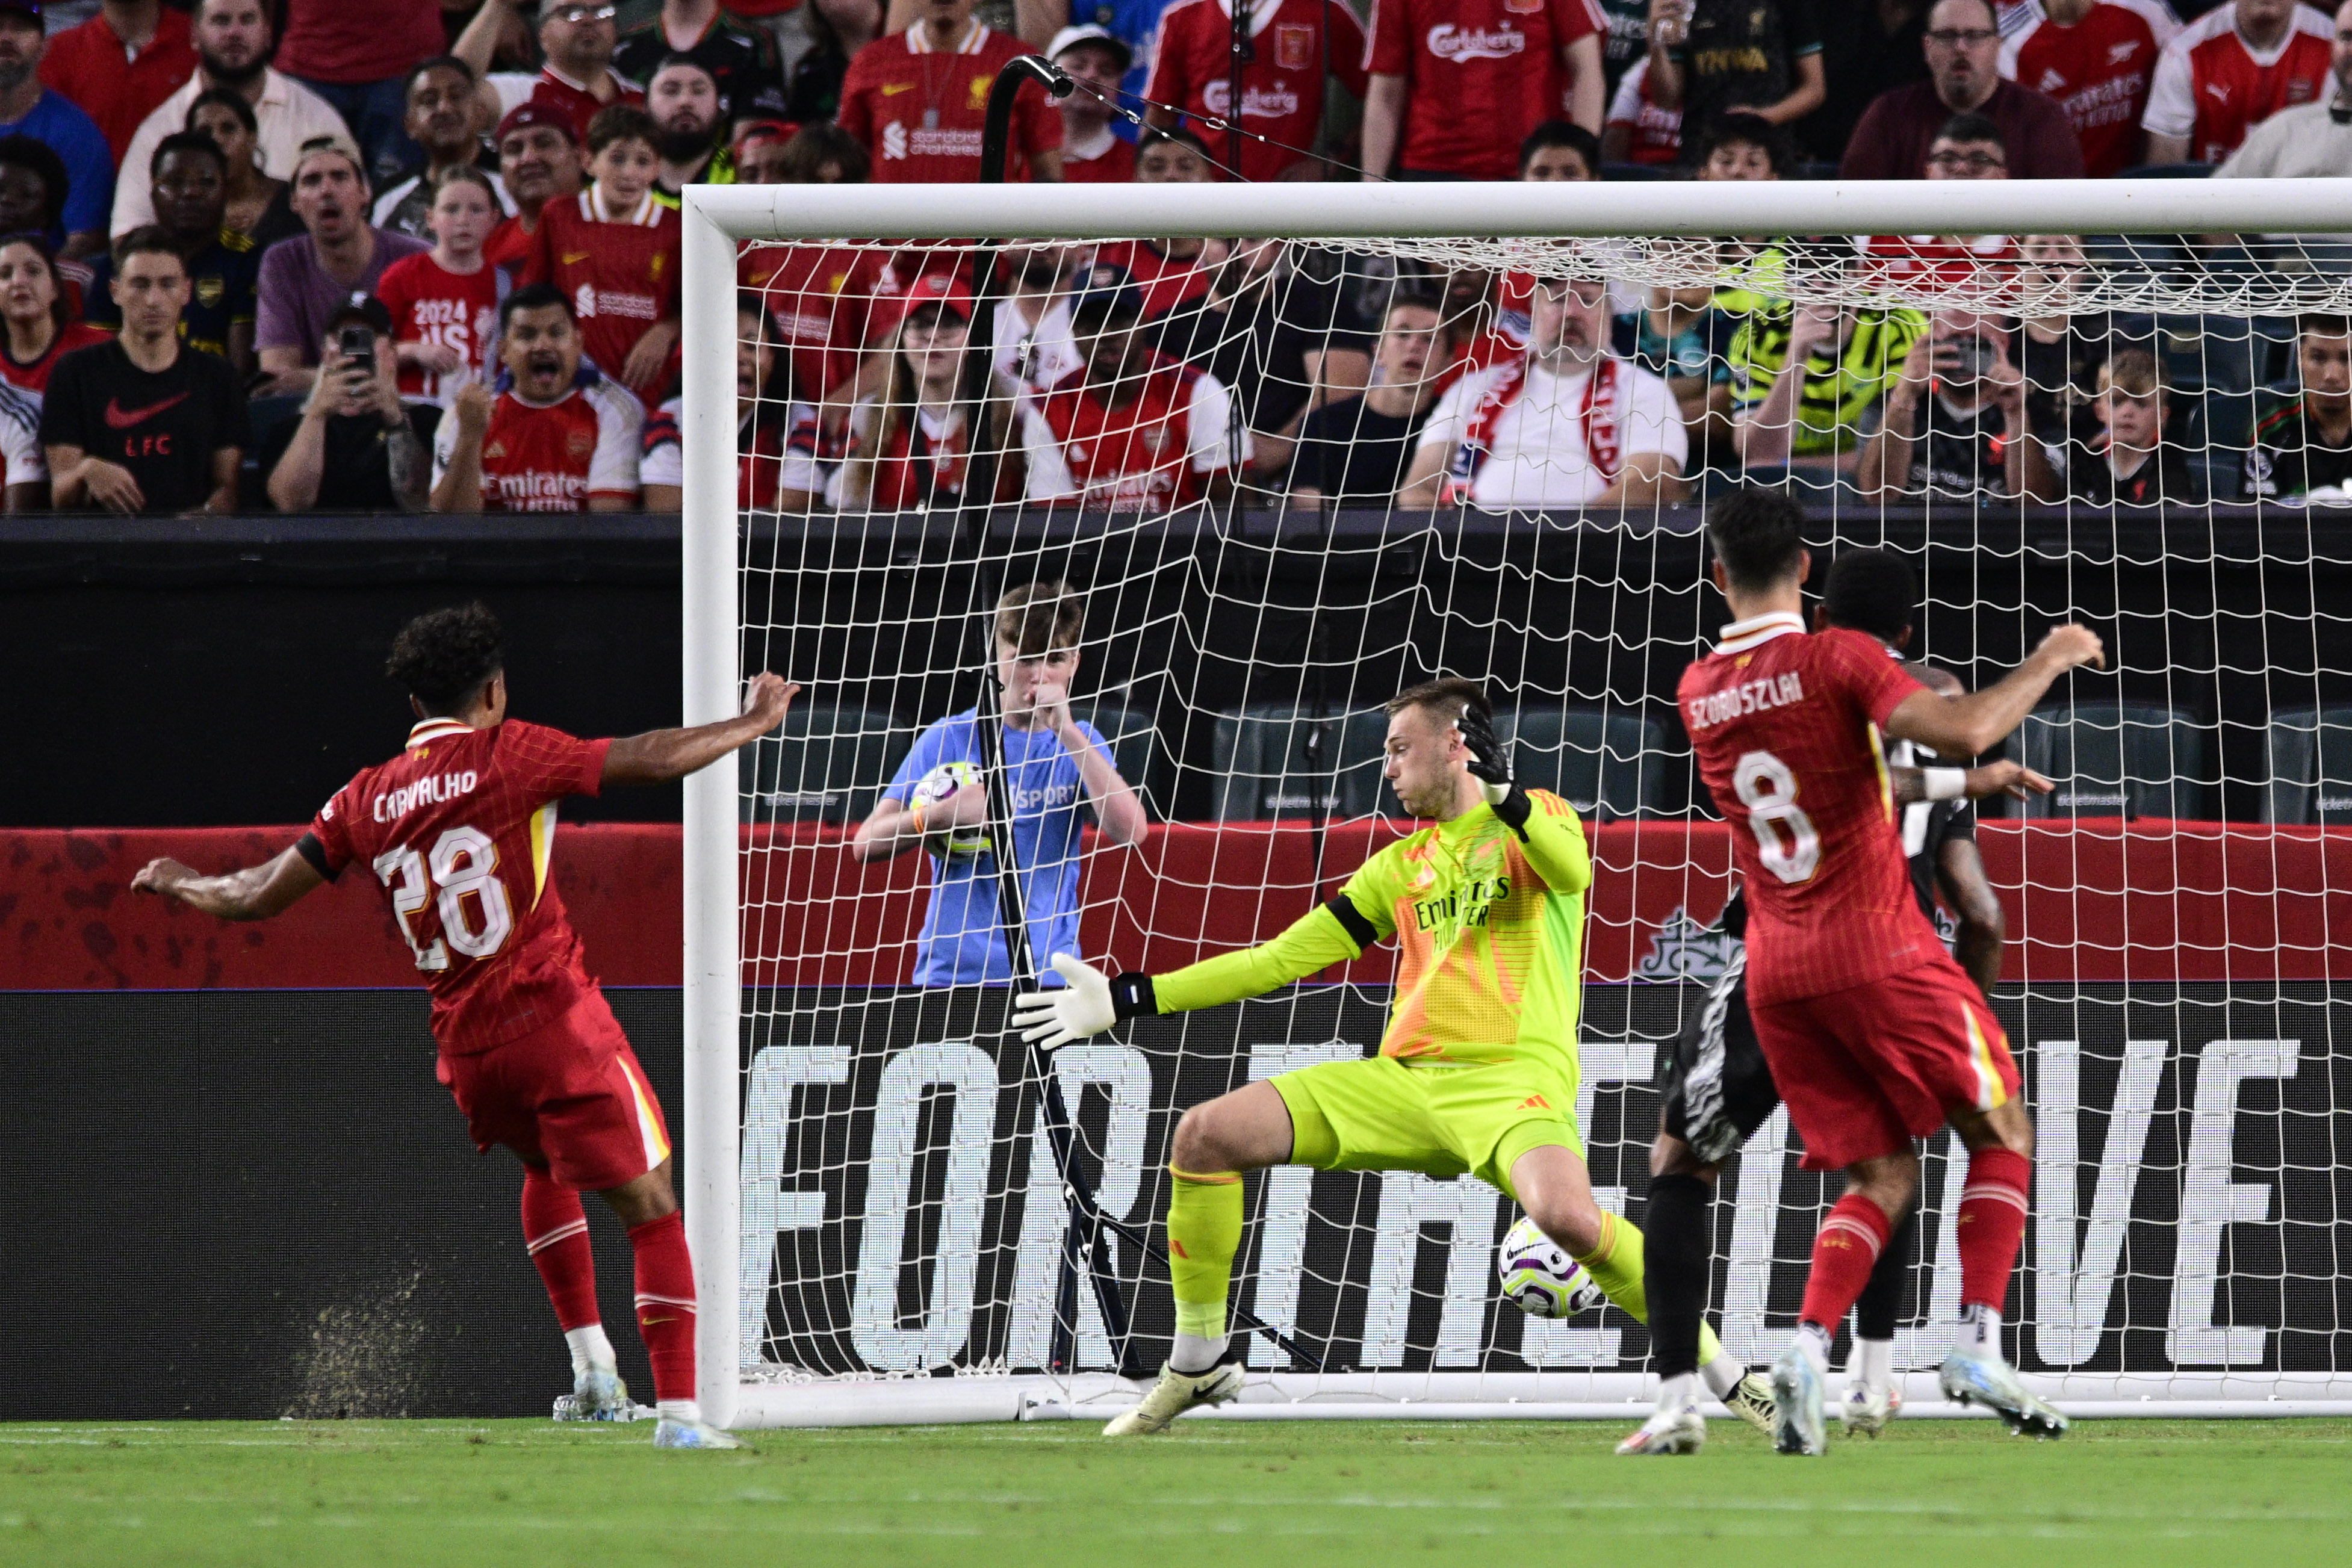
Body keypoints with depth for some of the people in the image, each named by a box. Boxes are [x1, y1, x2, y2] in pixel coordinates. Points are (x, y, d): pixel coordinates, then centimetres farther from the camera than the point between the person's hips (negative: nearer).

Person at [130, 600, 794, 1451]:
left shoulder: (367, 799, 8)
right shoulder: (508, 755, -5)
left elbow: (259, 895, 13)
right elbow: (654, 759, -7)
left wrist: (179, 883, 33)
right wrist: (753, 724, 7)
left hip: (465, 1053, 6)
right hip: (556, 1021, -6)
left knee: (545, 1171, 33)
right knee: (652, 1208, -3)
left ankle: (589, 1364, 27)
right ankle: (679, 1411, -12)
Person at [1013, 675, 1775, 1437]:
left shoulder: (1538, 819, 8)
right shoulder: (1401, 867, 23)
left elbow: (1572, 872, -17)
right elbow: (1279, 959, 24)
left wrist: (1500, 791, -31)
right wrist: (1126, 1000, 20)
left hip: (1513, 1080, -6)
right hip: (1405, 1081, 6)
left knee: (1568, 1216, -36)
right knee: (1205, 1135, -8)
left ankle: (1726, 1376, -19)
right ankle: (1198, 1364, 4)